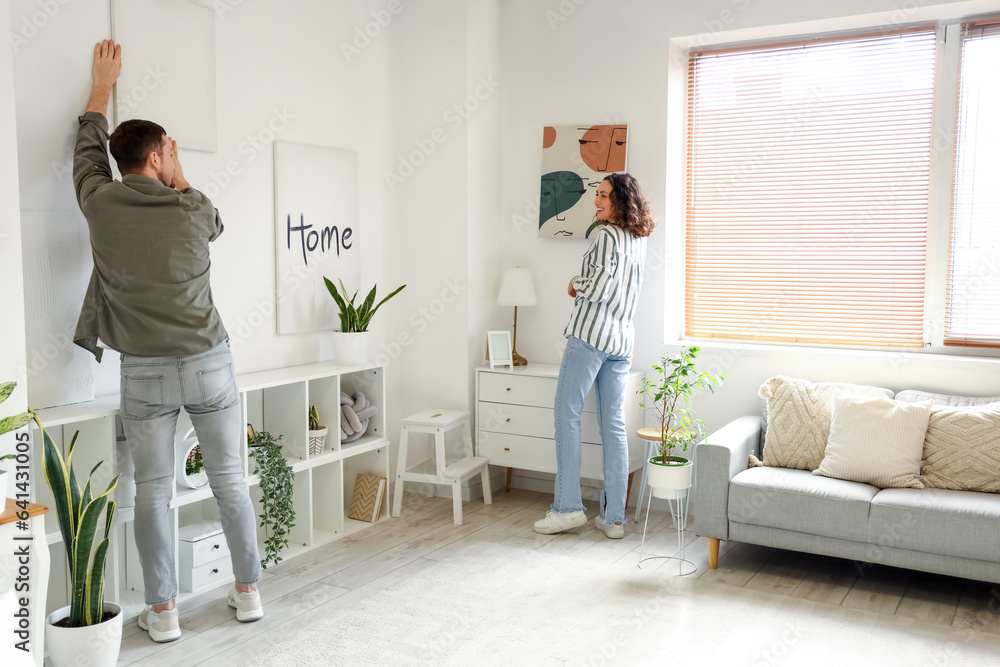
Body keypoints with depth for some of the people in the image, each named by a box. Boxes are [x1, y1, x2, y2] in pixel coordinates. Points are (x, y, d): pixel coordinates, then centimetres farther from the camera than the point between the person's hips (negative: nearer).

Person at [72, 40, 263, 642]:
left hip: (144, 372, 1)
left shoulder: (100, 202, -2)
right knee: (230, 482, 10)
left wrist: (102, 84, 31)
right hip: (209, 364, 0)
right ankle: (248, 592, 21)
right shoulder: (194, 209, -5)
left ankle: (163, 611, 13)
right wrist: (177, 178, 22)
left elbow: (89, 146, 19)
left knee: (153, 492, 7)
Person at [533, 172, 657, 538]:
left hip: (590, 333, -8)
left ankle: (568, 506, -3)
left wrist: (575, 284, 1)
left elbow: (598, 288, -17)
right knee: (614, 425, 6)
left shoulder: (606, 235, -9)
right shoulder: (639, 240, 16)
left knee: (567, 413, -1)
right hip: (622, 340, 8)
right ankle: (613, 517, 8)